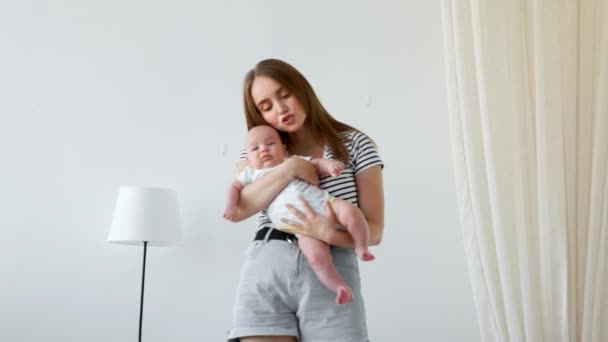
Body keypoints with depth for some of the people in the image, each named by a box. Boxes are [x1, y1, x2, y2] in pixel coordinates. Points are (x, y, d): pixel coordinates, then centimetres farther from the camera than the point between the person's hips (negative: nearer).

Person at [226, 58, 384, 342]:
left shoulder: (354, 144, 6)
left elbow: (374, 230, 0)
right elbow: (236, 210, -3)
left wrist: (331, 234, -19)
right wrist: (289, 168, -9)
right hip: (265, 275, 2)